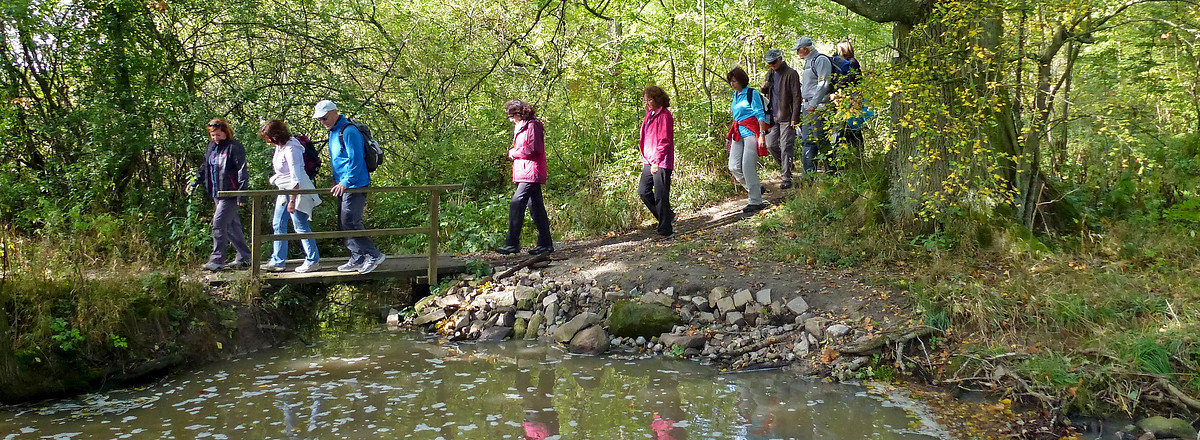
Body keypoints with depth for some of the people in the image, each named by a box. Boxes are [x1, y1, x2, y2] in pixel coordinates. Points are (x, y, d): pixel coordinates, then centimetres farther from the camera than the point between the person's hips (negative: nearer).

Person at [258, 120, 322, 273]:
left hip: (297, 191, -10)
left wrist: (292, 200, -25)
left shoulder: (290, 149, -22)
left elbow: (295, 178, -24)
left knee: (300, 226, -5)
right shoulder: (279, 146, 6)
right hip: (284, 191, 10)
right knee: (278, 224, 10)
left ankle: (313, 261, 4)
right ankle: (278, 261, 16)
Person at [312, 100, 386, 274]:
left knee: (350, 222, -11)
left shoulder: (349, 132, -17)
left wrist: (345, 183, -21)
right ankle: (357, 259, 19)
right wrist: (336, 180, 18)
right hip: (343, 185, 10)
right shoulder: (333, 132, 14)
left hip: (355, 185, -10)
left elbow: (356, 160, -21)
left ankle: (374, 255, -1)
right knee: (343, 223, 11)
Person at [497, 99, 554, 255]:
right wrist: (513, 151, 7)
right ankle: (545, 244, 10)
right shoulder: (521, 127, 23)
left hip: (531, 173, -10)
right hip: (526, 174, 10)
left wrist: (514, 152, -7)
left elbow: (534, 149, -17)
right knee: (536, 207, 8)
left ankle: (512, 244, -17)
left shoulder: (532, 126, -9)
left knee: (516, 204, -16)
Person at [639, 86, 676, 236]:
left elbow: (664, 141, -18)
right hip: (649, 162, 9)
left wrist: (657, 161, -22)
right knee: (643, 191, 9)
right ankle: (667, 216, 21)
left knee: (660, 195, -6)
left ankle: (666, 228, 3)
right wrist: (645, 158, 17)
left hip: (661, 163, -9)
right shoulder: (650, 114, 15)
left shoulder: (664, 115, -12)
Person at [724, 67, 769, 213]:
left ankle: (756, 202, -3)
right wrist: (730, 136, 22)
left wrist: (762, 134, -16)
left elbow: (760, 115, -8)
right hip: (738, 134, 8)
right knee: (734, 167, 0)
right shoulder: (735, 95, 17)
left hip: (751, 132, -8)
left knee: (748, 167, -11)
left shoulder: (752, 93, -5)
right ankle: (757, 188, 19)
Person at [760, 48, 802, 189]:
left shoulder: (791, 74, -8)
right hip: (773, 116, 7)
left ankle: (787, 178, -1)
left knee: (786, 147, -6)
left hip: (786, 117, -7)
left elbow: (796, 97, -10)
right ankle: (786, 165, 31)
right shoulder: (770, 74, 15)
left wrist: (795, 118, -16)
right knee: (771, 145, 8)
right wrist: (764, 89, 1)